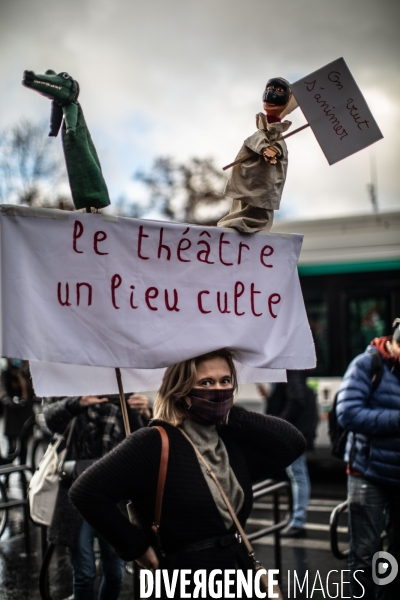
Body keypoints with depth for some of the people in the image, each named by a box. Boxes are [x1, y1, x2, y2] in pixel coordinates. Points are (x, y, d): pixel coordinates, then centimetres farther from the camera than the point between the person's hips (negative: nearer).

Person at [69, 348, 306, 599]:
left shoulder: (234, 442, 6)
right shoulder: (155, 443, -15)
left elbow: (294, 442, -3)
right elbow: (86, 492, -20)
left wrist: (232, 414, -7)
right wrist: (137, 547, -15)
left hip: (242, 575, 7)